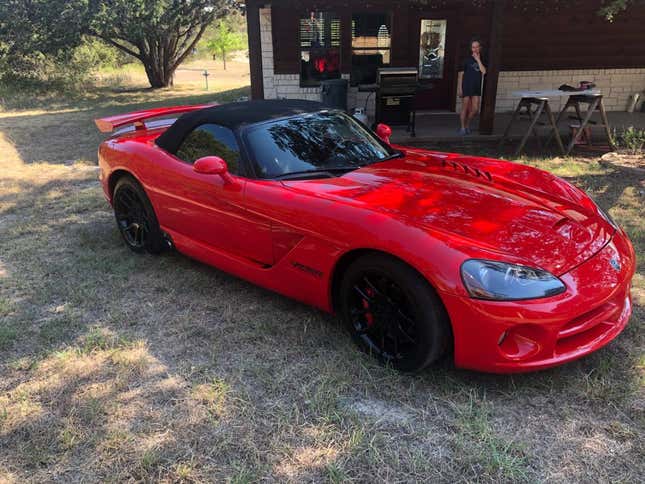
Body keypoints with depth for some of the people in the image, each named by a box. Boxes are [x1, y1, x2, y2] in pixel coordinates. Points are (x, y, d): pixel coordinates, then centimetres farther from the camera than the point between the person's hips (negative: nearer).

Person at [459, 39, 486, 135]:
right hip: (467, 86, -2)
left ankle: (467, 125, 20)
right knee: (465, 108, 0)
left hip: (477, 88, 2)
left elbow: (484, 72, -11)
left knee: (475, 109, -2)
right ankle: (463, 128, 12)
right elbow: (464, 74, 8)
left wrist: (478, 59, -11)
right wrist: (461, 89, 6)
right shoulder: (468, 59, 3)